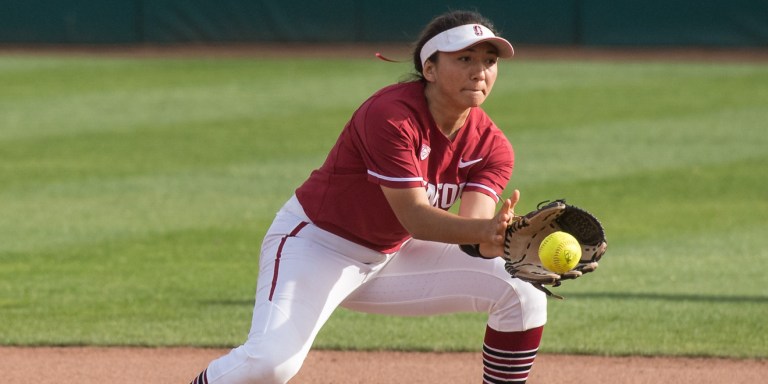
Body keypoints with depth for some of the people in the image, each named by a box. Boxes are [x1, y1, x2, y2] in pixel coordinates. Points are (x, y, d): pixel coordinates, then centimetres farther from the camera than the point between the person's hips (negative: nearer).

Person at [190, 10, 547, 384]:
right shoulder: (391, 115, -28)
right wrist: (483, 229, -50)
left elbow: (472, 232, -22)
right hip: (317, 241, -7)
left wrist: (495, 239, -46)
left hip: (391, 256, 7)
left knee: (523, 294, -7)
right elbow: (415, 218, -33)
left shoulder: (491, 146, -9)